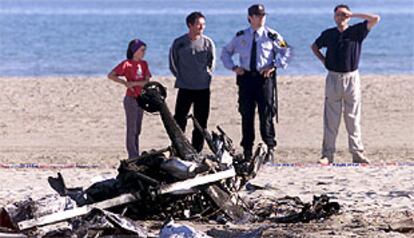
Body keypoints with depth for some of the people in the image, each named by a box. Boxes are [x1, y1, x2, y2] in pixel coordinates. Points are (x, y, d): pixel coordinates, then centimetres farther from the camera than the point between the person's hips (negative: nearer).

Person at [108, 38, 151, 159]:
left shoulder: (144, 64, 8)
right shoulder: (127, 64, -9)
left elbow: (147, 81, -2)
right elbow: (110, 75, -13)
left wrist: (134, 83, -16)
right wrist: (125, 82, -19)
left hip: (140, 99, 6)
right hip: (131, 99, -6)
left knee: (137, 130, 11)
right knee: (131, 129, -5)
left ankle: (136, 156, 15)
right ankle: (132, 156, -4)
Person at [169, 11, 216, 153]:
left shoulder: (208, 42, 2)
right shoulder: (179, 43, -3)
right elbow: (173, 64, 8)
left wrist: (207, 76, 7)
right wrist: (181, 78, 6)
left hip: (203, 89, 2)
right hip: (185, 88, -2)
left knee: (201, 123, 4)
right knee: (179, 121, -5)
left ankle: (196, 151, 11)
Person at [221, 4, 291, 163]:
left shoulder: (271, 36, 2)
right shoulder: (241, 37, 9)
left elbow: (286, 52, 3)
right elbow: (225, 52, 20)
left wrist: (274, 66, -8)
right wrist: (233, 67, 5)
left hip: (265, 77, -2)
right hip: (246, 78, 2)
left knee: (266, 114, -5)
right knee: (246, 115, 4)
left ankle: (270, 149, 1)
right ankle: (247, 151, 10)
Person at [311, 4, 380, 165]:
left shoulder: (356, 31, 1)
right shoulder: (328, 34, 8)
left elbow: (375, 19, -9)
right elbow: (314, 46, 24)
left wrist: (353, 14, -7)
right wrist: (323, 60, 8)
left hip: (351, 78, -1)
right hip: (333, 78, 1)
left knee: (353, 118, 2)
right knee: (331, 118, 0)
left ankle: (357, 153, 5)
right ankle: (327, 154, 1)